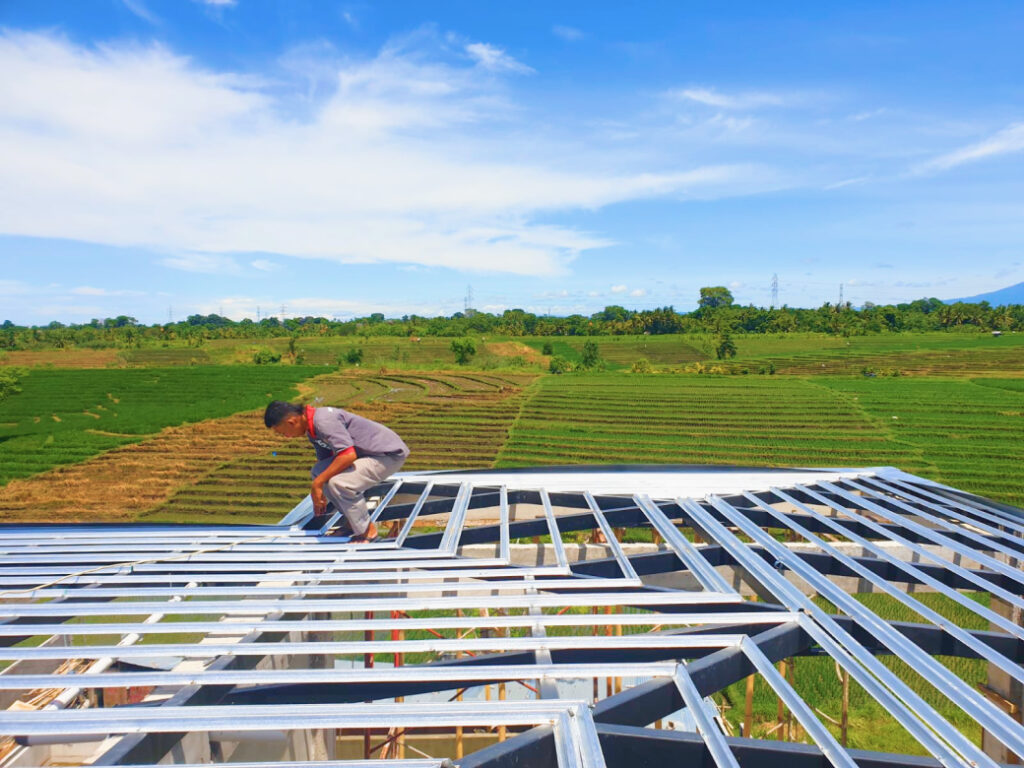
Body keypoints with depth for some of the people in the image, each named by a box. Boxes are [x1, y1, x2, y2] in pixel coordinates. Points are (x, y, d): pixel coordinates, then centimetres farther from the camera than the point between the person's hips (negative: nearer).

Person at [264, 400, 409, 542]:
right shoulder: (311, 428, 7)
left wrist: (318, 483, -21)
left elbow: (348, 455, -32)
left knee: (339, 483, -28)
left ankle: (367, 531, -5)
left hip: (390, 454, -10)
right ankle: (353, 522, 17)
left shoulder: (323, 420, -23)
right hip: (367, 453, 10)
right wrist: (320, 496, 29)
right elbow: (325, 460, 21)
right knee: (317, 471, 5)